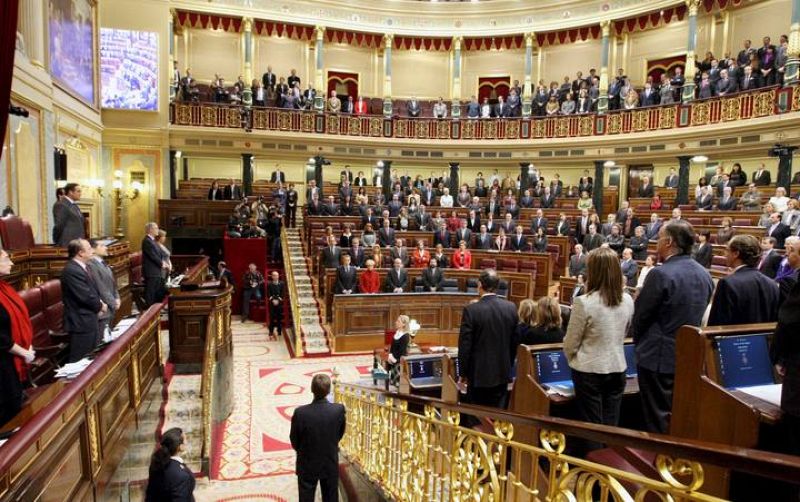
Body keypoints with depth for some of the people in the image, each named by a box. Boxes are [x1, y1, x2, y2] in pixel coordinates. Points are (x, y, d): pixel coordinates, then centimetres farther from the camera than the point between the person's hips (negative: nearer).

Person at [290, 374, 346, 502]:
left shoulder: (300, 412, -24)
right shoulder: (339, 409, -20)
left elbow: (294, 441, -9)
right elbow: (340, 434, -2)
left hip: (307, 465, -1)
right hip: (331, 464, 1)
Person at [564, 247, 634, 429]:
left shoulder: (584, 302, -19)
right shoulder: (628, 300, -2)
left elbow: (570, 344, -10)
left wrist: (573, 361, 9)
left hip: (589, 370, -5)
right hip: (618, 369, 5)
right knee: (611, 426, 15)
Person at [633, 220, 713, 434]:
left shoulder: (660, 274, -20)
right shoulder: (705, 274, 3)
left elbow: (640, 316, -13)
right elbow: (700, 314, 11)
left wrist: (639, 343, 5)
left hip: (659, 358, -7)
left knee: (659, 420, 5)